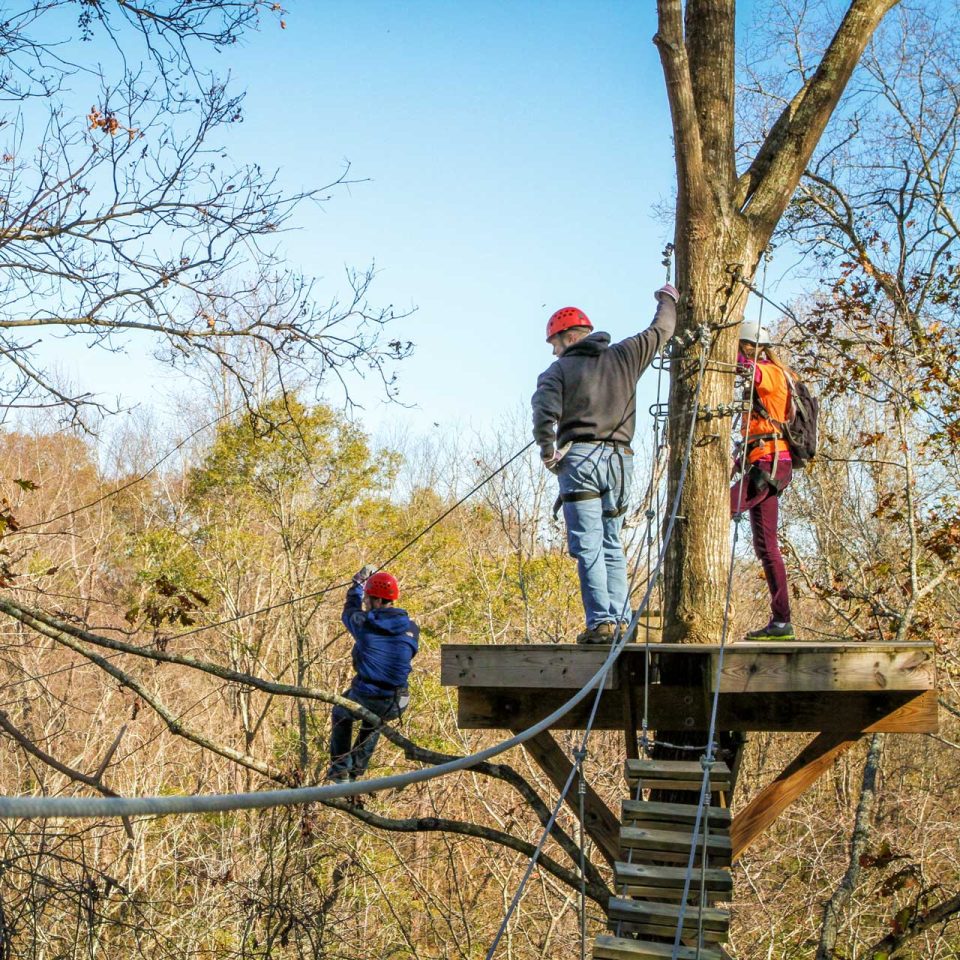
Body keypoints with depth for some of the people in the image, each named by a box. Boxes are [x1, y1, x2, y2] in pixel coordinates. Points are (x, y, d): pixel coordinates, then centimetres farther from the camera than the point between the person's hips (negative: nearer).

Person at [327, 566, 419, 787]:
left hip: (365, 699, -3)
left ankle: (339, 771, 28)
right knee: (373, 721, 39)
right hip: (396, 706, 3)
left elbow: (349, 612, 15)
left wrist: (357, 584, 31)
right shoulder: (411, 628, -1)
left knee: (341, 715, 32)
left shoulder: (364, 623, -9)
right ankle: (356, 770, 41)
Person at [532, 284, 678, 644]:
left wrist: (547, 451, -2)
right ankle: (620, 619, 6)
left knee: (588, 545, -6)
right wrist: (667, 300, 46)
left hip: (580, 457, -4)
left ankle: (601, 622, -13)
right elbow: (660, 331, 27)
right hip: (620, 459, 5)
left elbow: (545, 409, -14)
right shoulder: (624, 356, 14)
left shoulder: (560, 369, 3)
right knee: (612, 545, 12)